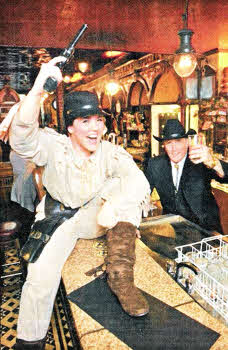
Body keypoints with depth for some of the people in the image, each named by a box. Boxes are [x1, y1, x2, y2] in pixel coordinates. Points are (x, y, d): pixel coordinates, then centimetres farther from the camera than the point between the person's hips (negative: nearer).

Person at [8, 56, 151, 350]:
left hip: (95, 217, 2)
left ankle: (119, 273, -21)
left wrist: (111, 206, -46)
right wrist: (38, 88, -46)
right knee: (41, 277, -21)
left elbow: (138, 180, -27)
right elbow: (21, 138, -35)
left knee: (125, 187, -21)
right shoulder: (54, 147, -15)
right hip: (58, 217, -1)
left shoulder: (111, 153, -12)